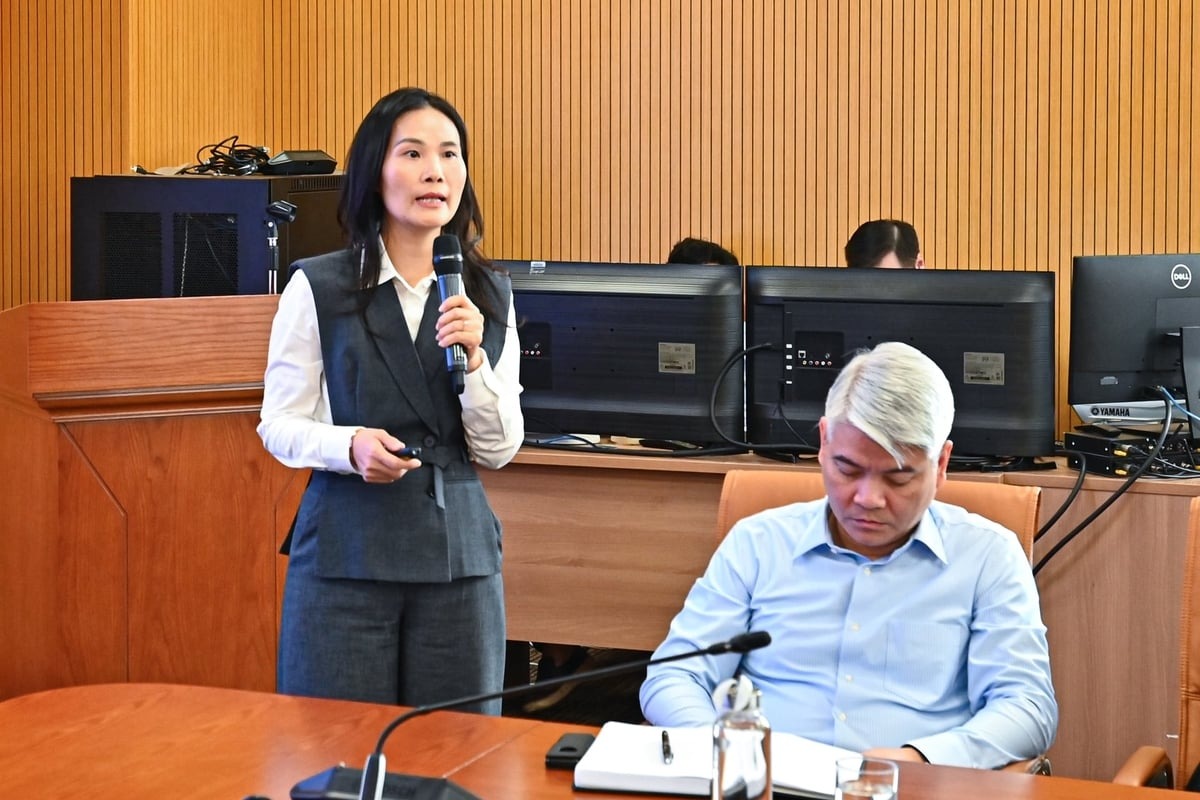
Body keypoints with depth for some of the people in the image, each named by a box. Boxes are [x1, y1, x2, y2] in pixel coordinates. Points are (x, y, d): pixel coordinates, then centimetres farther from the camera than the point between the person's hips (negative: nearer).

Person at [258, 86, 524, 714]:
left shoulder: (489, 295, 7)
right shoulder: (318, 287, -1)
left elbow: (499, 450, 6)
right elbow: (279, 424, 0)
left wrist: (474, 357, -10)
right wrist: (351, 445, -19)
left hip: (458, 553, 3)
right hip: (345, 551, -2)